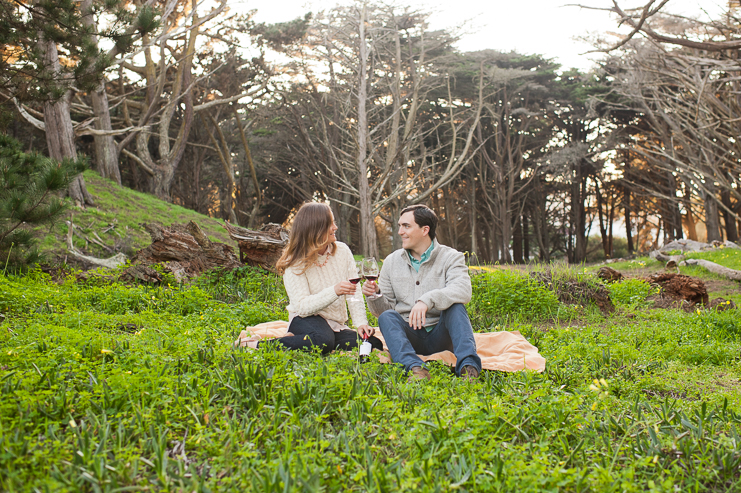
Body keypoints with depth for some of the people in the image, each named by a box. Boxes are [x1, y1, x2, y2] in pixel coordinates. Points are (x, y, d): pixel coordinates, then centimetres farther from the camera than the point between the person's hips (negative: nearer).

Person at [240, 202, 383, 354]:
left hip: (336, 325, 6)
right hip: (305, 320, -6)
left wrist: (361, 322, -16)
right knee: (323, 341, -40)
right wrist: (334, 291, -34)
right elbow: (302, 307, -20)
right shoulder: (295, 263, -11)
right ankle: (258, 345, -23)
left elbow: (354, 291, -1)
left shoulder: (342, 251, 3)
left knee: (375, 344, -19)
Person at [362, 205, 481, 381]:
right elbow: (385, 308, 10)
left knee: (455, 306, -28)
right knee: (387, 317, -26)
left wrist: (427, 300, -38)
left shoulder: (450, 257, -1)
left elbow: (463, 291, -23)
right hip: (409, 335, 2)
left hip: (440, 335, -2)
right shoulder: (391, 262, 9)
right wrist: (375, 296, -13)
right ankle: (415, 368, -49)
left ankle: (469, 367, -45)